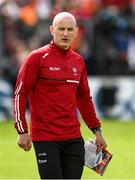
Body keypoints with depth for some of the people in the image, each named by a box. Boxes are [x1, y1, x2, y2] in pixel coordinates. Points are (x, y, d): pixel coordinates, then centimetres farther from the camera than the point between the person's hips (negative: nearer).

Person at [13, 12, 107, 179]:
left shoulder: (78, 61, 12)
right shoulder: (37, 57, -5)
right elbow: (20, 94, -6)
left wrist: (97, 130, 18)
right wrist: (22, 131, -11)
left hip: (73, 138, 5)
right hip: (45, 138, -5)